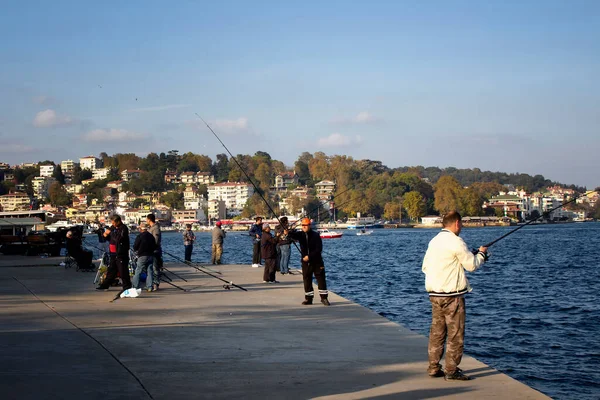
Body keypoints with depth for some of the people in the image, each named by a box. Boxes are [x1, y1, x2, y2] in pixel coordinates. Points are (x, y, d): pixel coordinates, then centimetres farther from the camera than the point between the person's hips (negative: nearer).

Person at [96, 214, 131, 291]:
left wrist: (110, 233, -18)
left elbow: (118, 239, -27)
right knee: (111, 270, 16)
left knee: (123, 271, -4)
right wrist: (106, 235, 1)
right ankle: (105, 285, 24)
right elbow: (110, 238, 23)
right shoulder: (113, 227, 12)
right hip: (113, 253, 8)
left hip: (121, 254, -8)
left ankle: (127, 287, 3)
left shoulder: (123, 228, -14)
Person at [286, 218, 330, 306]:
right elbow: (294, 235, -21)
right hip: (306, 262, 4)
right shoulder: (300, 234, 2)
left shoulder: (315, 235, -7)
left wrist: (309, 256, -21)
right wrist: (288, 233, -44)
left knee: (321, 279, -1)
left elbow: (319, 249, -13)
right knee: (307, 280, 6)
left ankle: (324, 298, 6)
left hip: (317, 261, -3)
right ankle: (308, 298, 14)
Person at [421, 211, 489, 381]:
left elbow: (425, 267, 16)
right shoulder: (455, 242, -12)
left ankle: (434, 368, 15)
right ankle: (451, 371, -1)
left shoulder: (434, 241, 11)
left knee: (437, 331, 12)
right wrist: (482, 254, 10)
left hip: (434, 293, 8)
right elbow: (472, 265, -8)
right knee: (455, 333, -1)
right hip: (452, 294, -8)